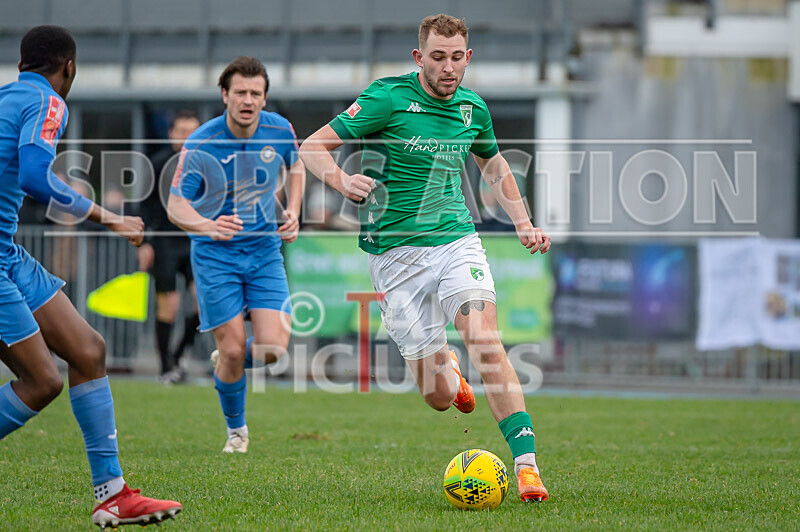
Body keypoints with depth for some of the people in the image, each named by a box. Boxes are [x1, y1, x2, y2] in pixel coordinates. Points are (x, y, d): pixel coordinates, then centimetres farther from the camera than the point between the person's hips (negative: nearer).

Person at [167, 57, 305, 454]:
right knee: (234, 349, -7)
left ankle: (225, 361, 26)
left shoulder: (279, 130, -6)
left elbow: (295, 168, 17)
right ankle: (236, 430, 19)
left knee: (273, 348, -10)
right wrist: (210, 227, -36)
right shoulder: (201, 144, -18)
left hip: (264, 249, 3)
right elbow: (175, 206, -16)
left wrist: (292, 212, 1)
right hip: (215, 256, -3)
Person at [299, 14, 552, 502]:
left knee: (485, 339, -25)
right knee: (439, 396, -4)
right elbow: (313, 146, -8)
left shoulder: (473, 108, 7)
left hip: (458, 240, 3)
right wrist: (342, 180, -28)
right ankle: (445, 368, 36)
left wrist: (523, 222, 17)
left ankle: (526, 465, -23)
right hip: (397, 253, -3)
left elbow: (493, 165, 28)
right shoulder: (388, 97, -8)